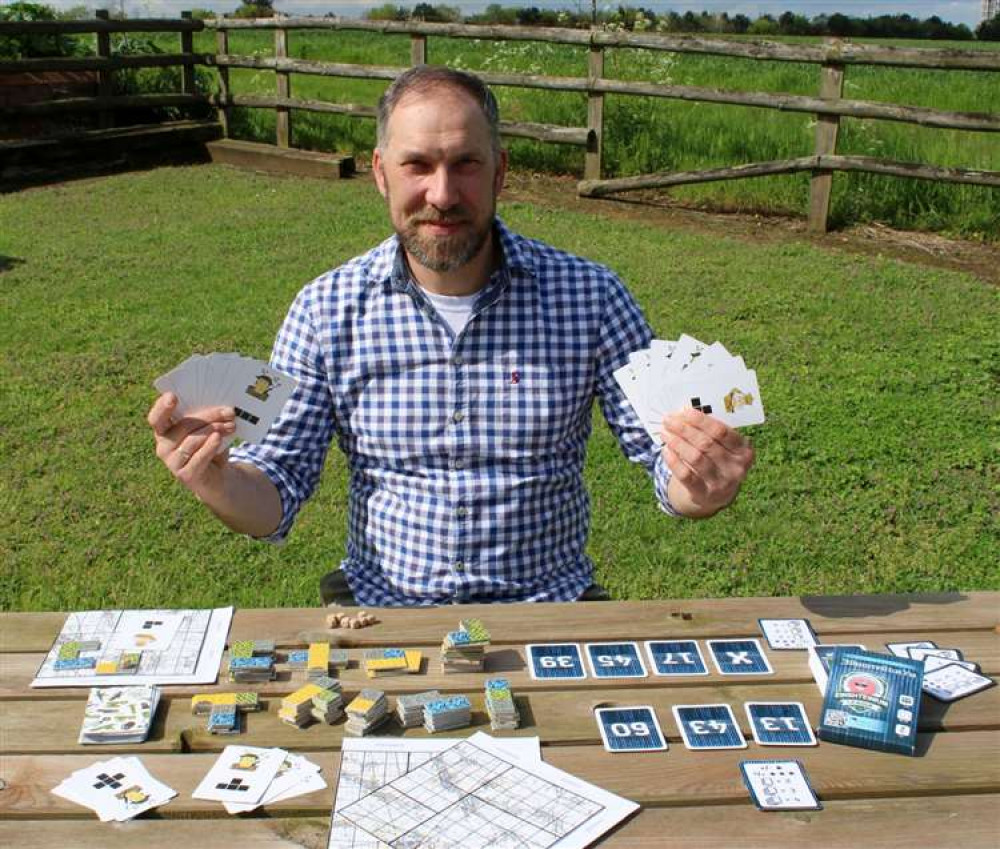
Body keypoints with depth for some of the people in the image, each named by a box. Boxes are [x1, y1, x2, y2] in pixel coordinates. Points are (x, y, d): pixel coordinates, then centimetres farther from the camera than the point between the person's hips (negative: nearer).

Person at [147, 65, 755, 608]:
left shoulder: (590, 296, -6)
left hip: (549, 608, 1)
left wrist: (703, 491, -27)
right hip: (381, 609, -1)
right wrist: (216, 482, -25)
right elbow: (276, 495, -3)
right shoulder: (326, 310, -4)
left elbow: (666, 462, -4)